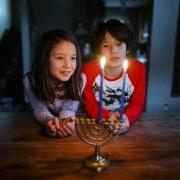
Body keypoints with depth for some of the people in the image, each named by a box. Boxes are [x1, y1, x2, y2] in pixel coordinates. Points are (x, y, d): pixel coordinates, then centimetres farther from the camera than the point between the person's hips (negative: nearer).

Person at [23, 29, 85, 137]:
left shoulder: (80, 79, -21)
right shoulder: (30, 81, -22)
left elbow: (69, 108, -18)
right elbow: (40, 110, -17)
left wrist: (65, 121, -40)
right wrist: (50, 120, -38)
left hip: (68, 123, -1)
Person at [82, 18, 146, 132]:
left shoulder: (138, 69, -10)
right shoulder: (88, 69, -12)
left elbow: (137, 104, -6)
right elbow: (90, 105, -7)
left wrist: (126, 118, -28)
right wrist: (108, 116, -26)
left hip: (125, 124, 0)